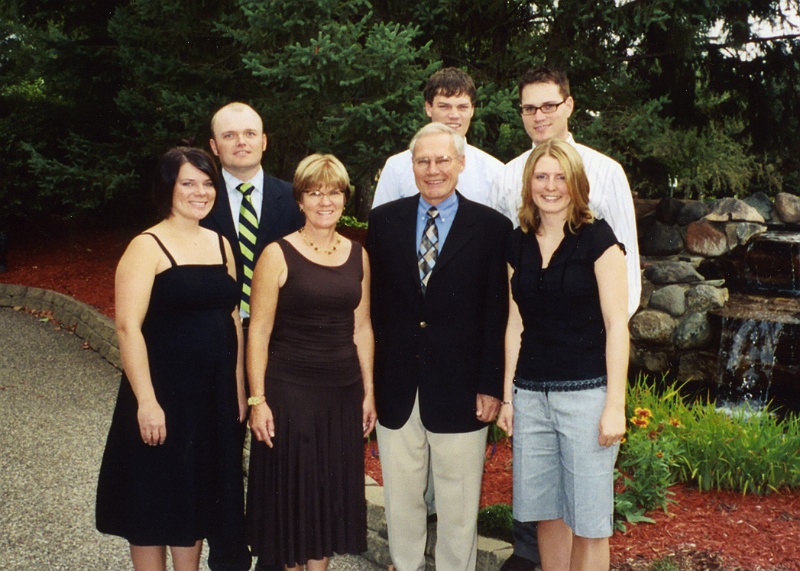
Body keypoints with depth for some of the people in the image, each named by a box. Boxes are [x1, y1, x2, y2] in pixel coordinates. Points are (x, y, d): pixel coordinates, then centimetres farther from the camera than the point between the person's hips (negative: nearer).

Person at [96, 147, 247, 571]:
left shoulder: (221, 244, 8)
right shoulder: (147, 247, -10)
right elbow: (128, 326, -17)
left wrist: (239, 387, 9)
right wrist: (146, 401, -21)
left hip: (215, 394, 6)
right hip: (164, 392, -6)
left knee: (198, 493, 16)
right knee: (156, 495, 7)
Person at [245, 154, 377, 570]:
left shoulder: (357, 255, 6)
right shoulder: (278, 255, -8)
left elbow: (362, 328, 10)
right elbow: (258, 332, -8)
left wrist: (368, 391, 8)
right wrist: (257, 399, -12)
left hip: (343, 392, 4)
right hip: (289, 391, -4)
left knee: (332, 488, 12)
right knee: (291, 488, 6)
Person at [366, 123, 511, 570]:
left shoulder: (492, 227, -3)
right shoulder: (385, 220, 5)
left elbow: (497, 314, -4)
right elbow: (374, 302, 5)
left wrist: (491, 386, -7)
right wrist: (368, 378, 2)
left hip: (459, 390, -2)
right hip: (396, 387, 3)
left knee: (458, 507, 10)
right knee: (401, 500, 15)